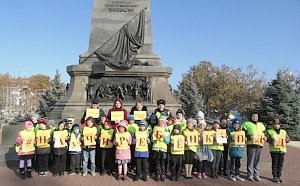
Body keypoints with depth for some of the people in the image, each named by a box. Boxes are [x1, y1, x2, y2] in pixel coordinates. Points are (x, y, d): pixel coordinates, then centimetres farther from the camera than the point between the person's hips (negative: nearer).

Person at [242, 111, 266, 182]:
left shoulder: (261, 125, 20)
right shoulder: (247, 124, 3)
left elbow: (263, 133, 26)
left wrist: (265, 137, 4)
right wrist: (249, 137, -15)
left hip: (259, 144, 5)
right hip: (251, 144, -5)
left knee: (257, 160, 9)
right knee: (250, 160, -4)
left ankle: (256, 175, 17)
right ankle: (250, 175, 4)